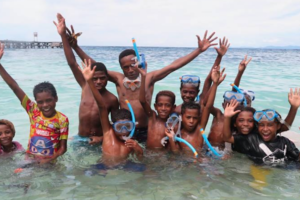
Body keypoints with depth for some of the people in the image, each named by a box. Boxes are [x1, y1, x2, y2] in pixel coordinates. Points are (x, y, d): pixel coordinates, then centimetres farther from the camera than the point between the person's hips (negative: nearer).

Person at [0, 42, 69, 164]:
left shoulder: (62, 120, -11)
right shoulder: (33, 111, -5)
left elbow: (63, 147, -6)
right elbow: (15, 88, -10)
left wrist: (49, 160, -23)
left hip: (49, 162, -1)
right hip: (30, 160, 2)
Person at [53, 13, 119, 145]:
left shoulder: (112, 100, -11)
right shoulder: (85, 87, -4)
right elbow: (72, 63, -10)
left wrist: (103, 138, -15)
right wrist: (63, 35, -15)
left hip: (97, 141, -2)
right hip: (79, 139, 3)